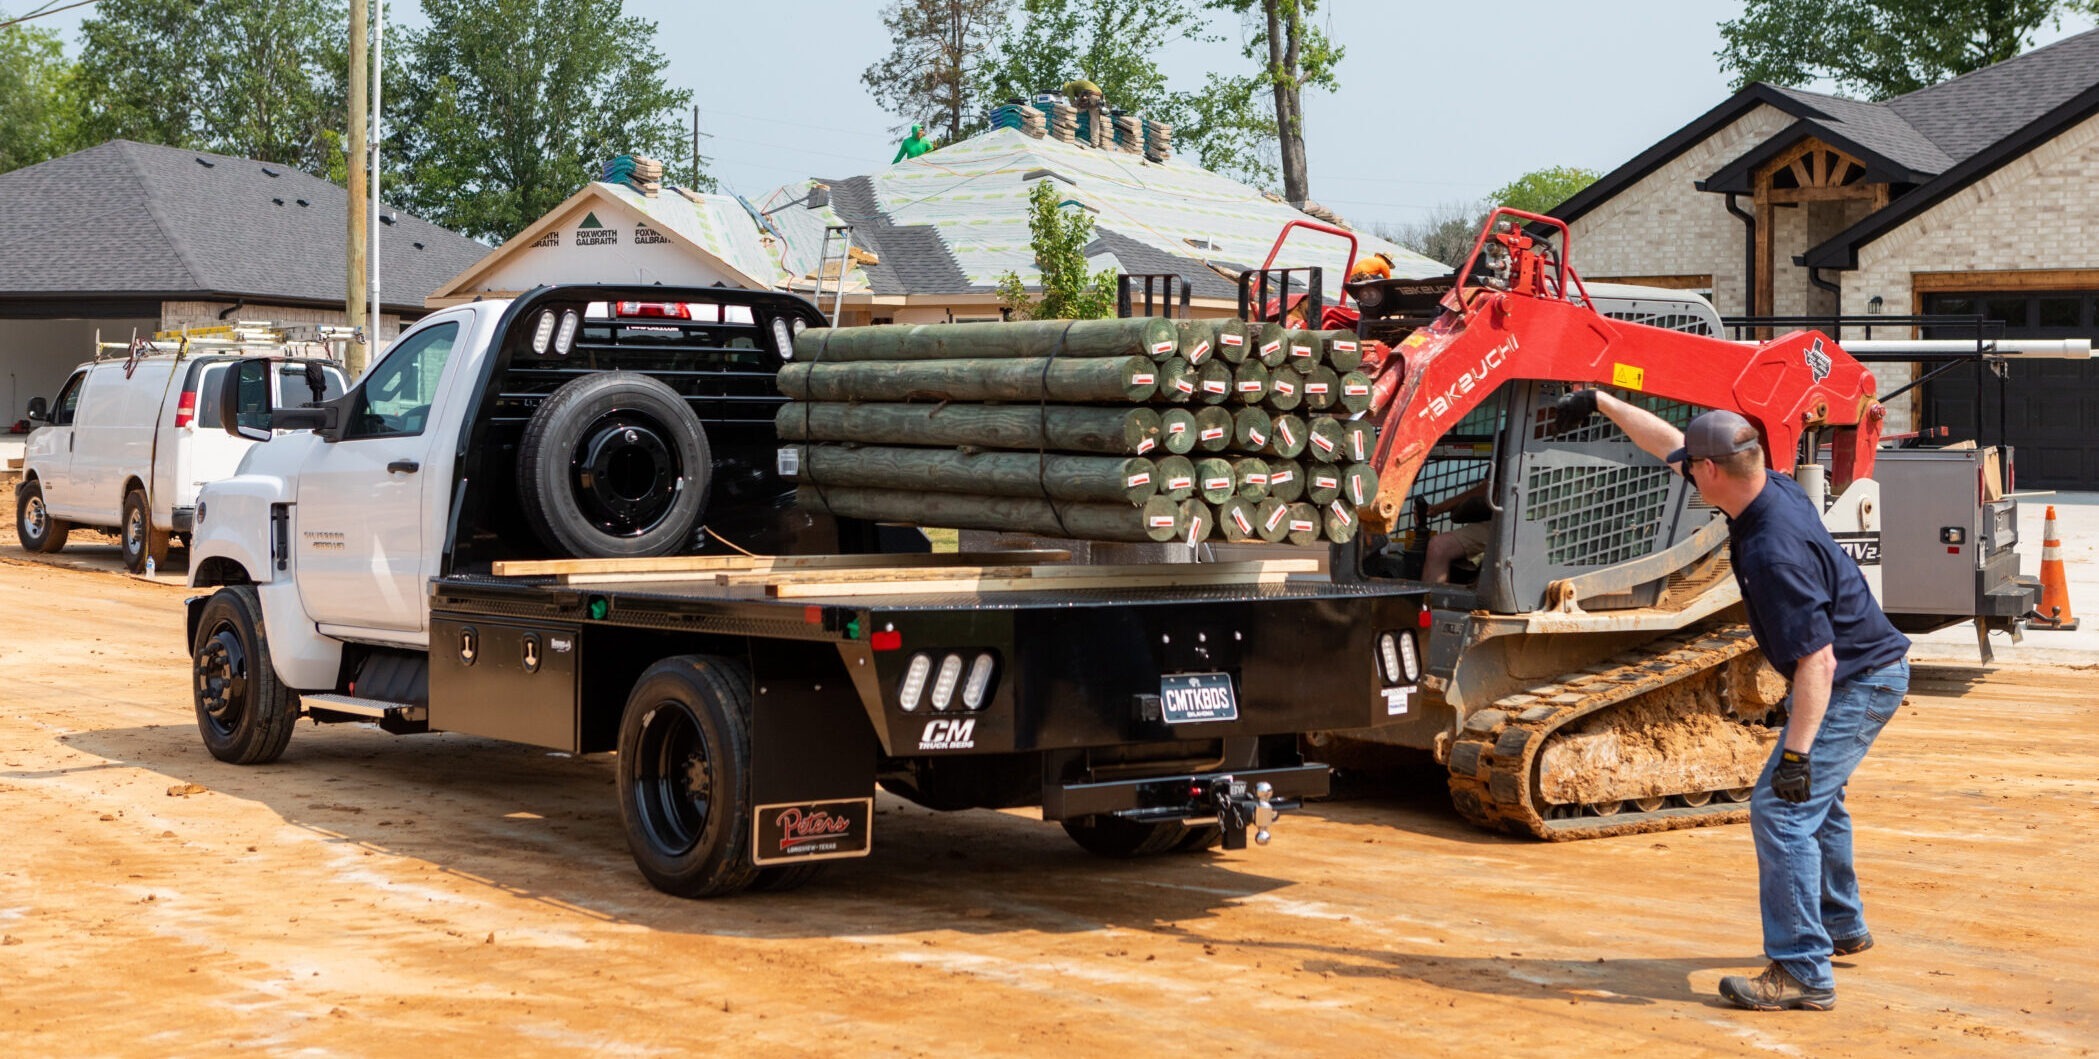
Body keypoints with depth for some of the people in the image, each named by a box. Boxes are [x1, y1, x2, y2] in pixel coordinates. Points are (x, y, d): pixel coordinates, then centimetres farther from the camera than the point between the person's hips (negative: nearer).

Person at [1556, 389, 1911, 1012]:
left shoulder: (1773, 551, -33)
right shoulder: (1772, 490, -4)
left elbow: (1817, 661, -34)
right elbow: (1670, 443, 10)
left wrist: (1796, 753, -34)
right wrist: (1601, 402, 16)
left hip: (1858, 683, -11)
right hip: (1870, 674, 11)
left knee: (1782, 808, -15)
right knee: (1814, 795, 27)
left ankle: (1803, 972, -13)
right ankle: (1842, 926, 44)